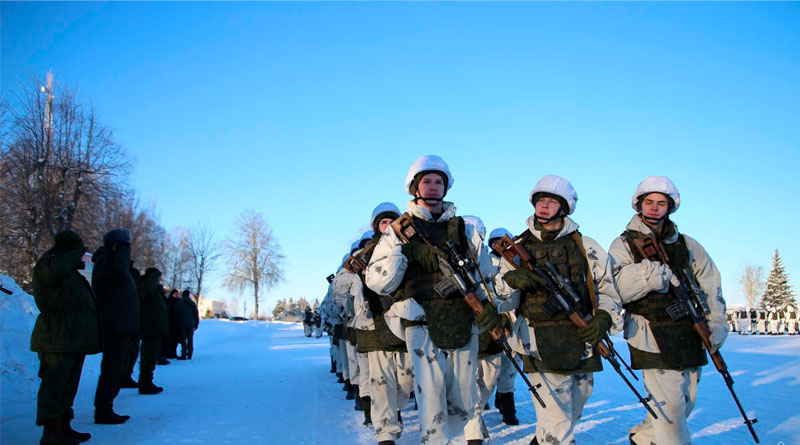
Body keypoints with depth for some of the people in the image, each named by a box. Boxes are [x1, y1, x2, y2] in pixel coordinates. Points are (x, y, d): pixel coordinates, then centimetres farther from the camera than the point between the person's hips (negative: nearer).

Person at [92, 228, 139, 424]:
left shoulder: (112, 261, 24)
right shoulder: (104, 262, -8)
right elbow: (119, 270, -30)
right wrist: (123, 250, -17)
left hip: (121, 326, 11)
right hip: (115, 326, -11)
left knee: (115, 369, 14)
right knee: (112, 369, -10)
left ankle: (104, 409, 20)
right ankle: (103, 411, -6)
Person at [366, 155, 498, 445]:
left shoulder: (465, 229, 15)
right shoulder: (399, 231, 7)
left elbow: (485, 273, 17)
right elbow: (376, 282, 0)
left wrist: (489, 302, -1)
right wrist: (403, 251, -13)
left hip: (464, 323, 3)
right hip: (422, 324, -2)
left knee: (464, 399, 10)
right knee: (431, 395, -10)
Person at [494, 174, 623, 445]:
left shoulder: (585, 246, 7)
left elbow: (609, 288, 11)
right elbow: (502, 301, 0)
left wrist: (604, 318, -7)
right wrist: (510, 280, -22)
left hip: (582, 344, 3)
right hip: (542, 349, -3)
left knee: (569, 419, 19)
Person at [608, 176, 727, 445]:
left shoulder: (687, 245, 16)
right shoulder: (623, 245, 3)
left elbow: (711, 286, 13)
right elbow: (616, 288, -13)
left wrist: (716, 324, 1)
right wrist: (650, 272, -24)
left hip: (690, 337, 6)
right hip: (652, 336, -5)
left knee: (687, 403, 12)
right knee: (669, 406, -10)